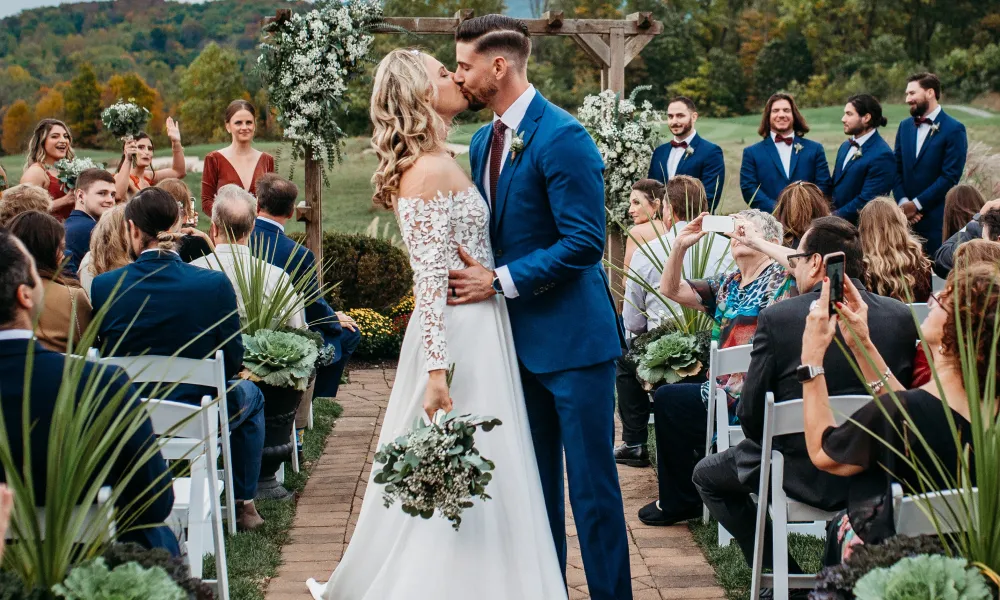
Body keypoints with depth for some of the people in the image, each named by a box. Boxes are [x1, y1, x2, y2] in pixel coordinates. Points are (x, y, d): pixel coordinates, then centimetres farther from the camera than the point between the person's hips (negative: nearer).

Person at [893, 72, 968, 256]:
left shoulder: (954, 130, -6)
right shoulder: (905, 126, 13)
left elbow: (950, 176, -12)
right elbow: (897, 169, 11)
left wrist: (916, 204, -12)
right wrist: (903, 202, -5)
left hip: (936, 219, -5)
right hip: (906, 215, 5)